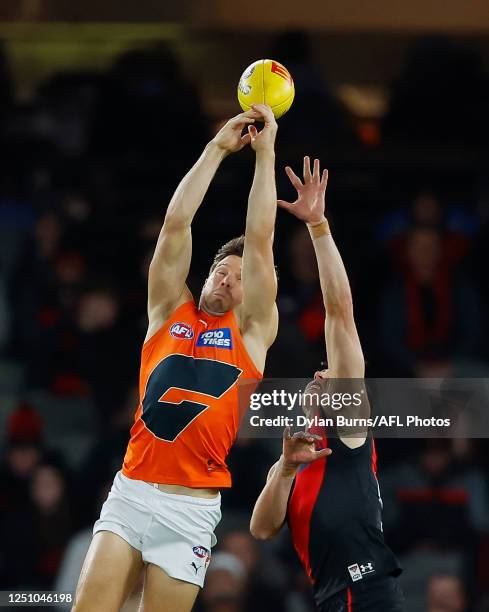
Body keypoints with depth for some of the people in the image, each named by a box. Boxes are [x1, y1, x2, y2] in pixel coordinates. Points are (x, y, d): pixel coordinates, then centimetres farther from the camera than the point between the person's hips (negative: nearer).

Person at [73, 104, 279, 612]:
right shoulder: (169, 313, 13)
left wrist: (265, 152, 1)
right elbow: (176, 223, 6)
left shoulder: (252, 331, 9)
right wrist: (218, 147, 5)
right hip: (130, 492, 1)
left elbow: (259, 240, 1)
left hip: (192, 508, -1)